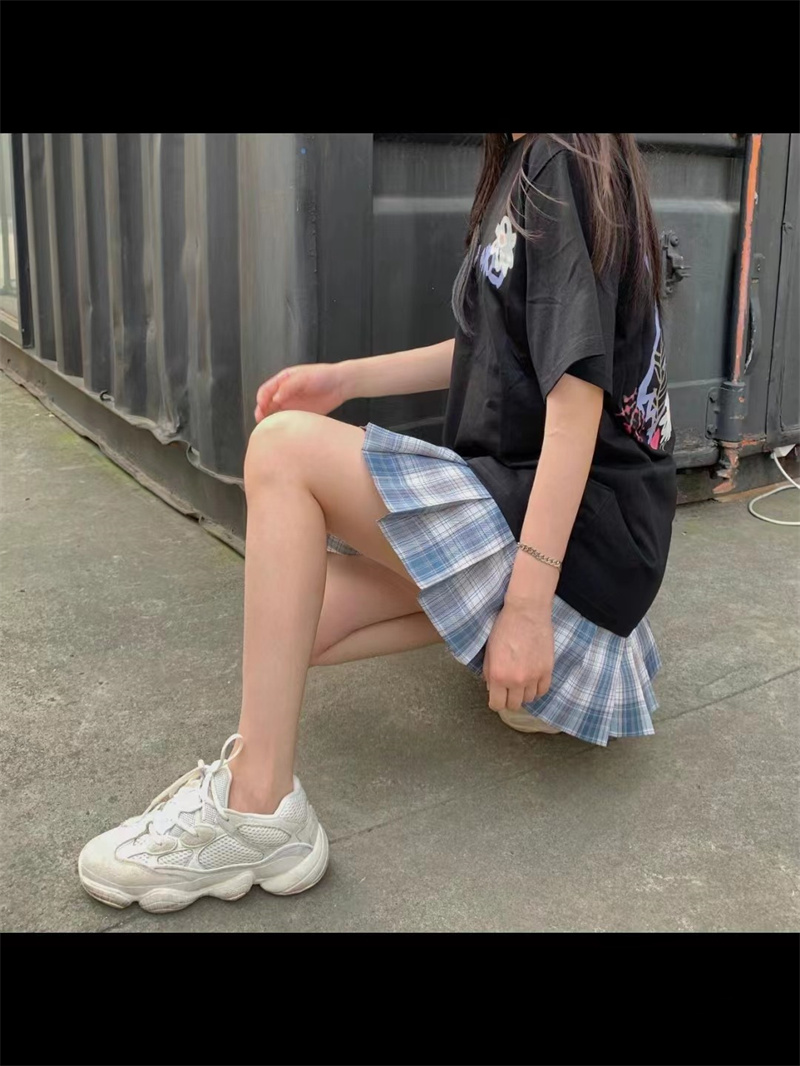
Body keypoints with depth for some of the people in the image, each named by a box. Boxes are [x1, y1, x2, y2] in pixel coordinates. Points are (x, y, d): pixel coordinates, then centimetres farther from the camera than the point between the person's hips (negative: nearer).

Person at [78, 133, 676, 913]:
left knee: (286, 449, -22)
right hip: (515, 498, 10)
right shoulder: (524, 164, 14)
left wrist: (528, 609, -25)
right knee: (308, 625, 5)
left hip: (584, 524, -9)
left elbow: (578, 396, -22)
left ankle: (256, 812, -20)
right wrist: (349, 378, 9)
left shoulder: (562, 163, -14)